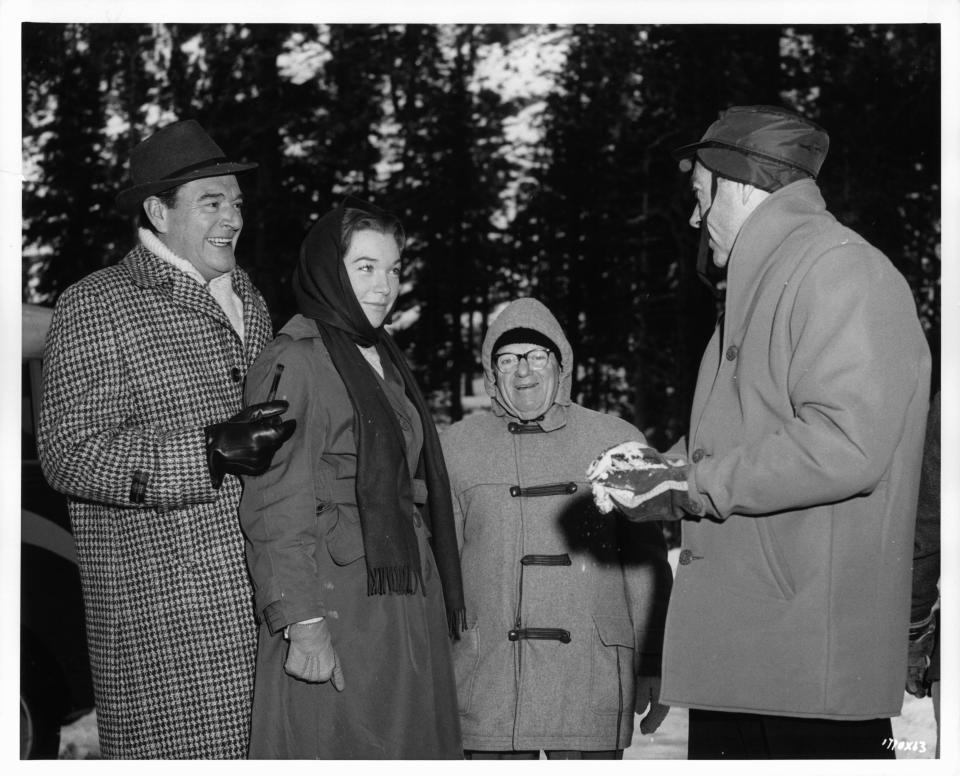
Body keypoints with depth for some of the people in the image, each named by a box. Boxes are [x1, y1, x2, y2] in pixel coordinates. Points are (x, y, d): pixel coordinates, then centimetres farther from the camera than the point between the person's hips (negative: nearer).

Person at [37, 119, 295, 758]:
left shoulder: (248, 300, 20)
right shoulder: (95, 306, -3)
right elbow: (69, 454, -12)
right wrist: (212, 451, -20)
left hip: (261, 597, 7)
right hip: (162, 606, -6)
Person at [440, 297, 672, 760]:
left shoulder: (616, 441, 9)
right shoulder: (458, 446, 10)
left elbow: (647, 564, 10)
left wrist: (653, 665, 5)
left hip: (590, 679, 0)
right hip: (488, 679, 1)